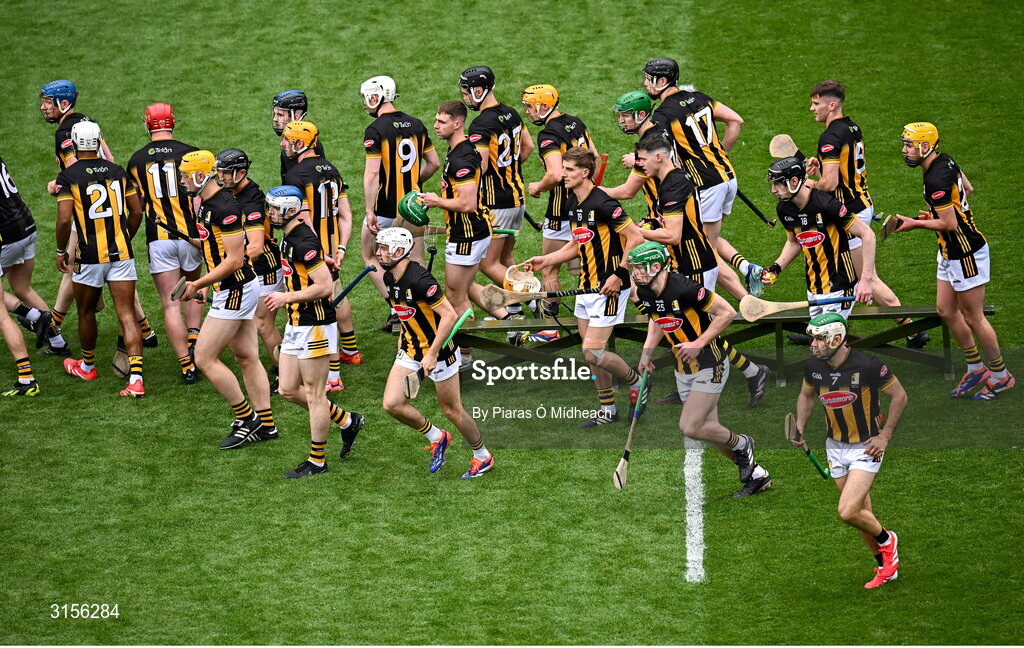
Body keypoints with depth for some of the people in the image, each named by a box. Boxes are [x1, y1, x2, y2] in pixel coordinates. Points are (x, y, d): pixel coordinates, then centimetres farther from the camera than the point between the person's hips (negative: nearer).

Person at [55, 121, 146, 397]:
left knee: (86, 312, 20)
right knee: (127, 315, -2)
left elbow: (64, 219, -14)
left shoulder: (68, 177, -8)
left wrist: (61, 252, 0)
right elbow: (137, 211, 9)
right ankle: (136, 379, -14)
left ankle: (87, 366, 39)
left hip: (90, 257, -3)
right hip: (122, 254, 3)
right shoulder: (117, 172, 6)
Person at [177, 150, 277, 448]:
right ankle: (266, 425, 17)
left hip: (235, 291, -10)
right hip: (238, 290, 10)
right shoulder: (204, 203, 9)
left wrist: (197, 284, -18)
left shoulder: (225, 208, -21)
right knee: (247, 358, 12)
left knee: (205, 358, -5)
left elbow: (234, 260, -22)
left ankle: (246, 418, 2)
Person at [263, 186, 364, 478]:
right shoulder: (288, 237, 10)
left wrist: (287, 297, -18)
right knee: (288, 390, 13)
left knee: (314, 395, -1)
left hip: (315, 326, -10)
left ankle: (317, 461, 9)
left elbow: (324, 286, -25)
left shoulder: (304, 243, -21)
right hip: (296, 325, 10)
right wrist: (284, 300, 15)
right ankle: (347, 421, 27)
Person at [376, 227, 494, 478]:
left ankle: (483, 456, 26)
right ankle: (436, 438, 18)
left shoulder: (419, 279, -27)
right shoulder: (390, 278, 0)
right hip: (410, 350, 8)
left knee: (452, 410, 4)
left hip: (439, 352, -8)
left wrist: (432, 355, -26)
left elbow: (449, 316, -27)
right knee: (392, 404, -4)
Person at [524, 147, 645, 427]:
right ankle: (607, 410, 22)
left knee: (593, 353, -11)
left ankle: (636, 382, 12)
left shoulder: (603, 204, -20)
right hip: (587, 286, 9)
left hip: (609, 288, -9)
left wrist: (619, 275, -21)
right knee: (591, 353, 11)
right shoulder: (574, 203, 9)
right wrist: (545, 260, 13)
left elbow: (635, 237, -20)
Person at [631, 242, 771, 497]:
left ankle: (741, 445, 14)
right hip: (683, 368, 8)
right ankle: (757, 475, 25)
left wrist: (699, 344, -23)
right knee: (708, 429, 10)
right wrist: (647, 350, 4)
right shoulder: (644, 294, -3)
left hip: (710, 364, -8)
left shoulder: (684, 289, -27)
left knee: (690, 427, -13)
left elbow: (727, 313, -21)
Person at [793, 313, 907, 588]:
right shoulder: (813, 366, -7)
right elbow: (806, 395, 15)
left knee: (848, 512, -16)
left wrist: (885, 436, -11)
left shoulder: (867, 366, -22)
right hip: (835, 447, 6)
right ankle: (886, 566, 31)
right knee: (862, 513, 12)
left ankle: (886, 540, 13)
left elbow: (899, 395, -9)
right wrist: (800, 429, 1)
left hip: (866, 448, -5)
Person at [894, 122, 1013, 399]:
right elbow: (968, 189, 18)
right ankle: (976, 368, 27)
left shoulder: (936, 180, -27)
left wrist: (916, 223, -13)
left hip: (965, 254, -10)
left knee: (973, 317, 2)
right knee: (945, 310, 16)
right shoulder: (946, 161, 3)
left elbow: (949, 224, -24)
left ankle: (1000, 375, 17)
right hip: (949, 252, 10)